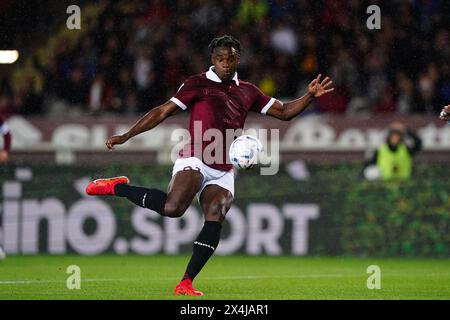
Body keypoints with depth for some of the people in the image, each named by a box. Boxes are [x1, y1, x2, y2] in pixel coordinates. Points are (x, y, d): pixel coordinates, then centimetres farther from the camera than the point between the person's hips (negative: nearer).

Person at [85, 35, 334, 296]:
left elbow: (284, 112, 22)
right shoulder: (198, 84, 3)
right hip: (195, 160, -5)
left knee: (215, 221, -15)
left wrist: (310, 96, 6)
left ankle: (186, 284, -10)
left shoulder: (248, 92, 18)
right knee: (172, 208, -30)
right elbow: (163, 112, 2)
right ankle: (117, 187, -10)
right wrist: (126, 136, -3)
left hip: (224, 172, 5)